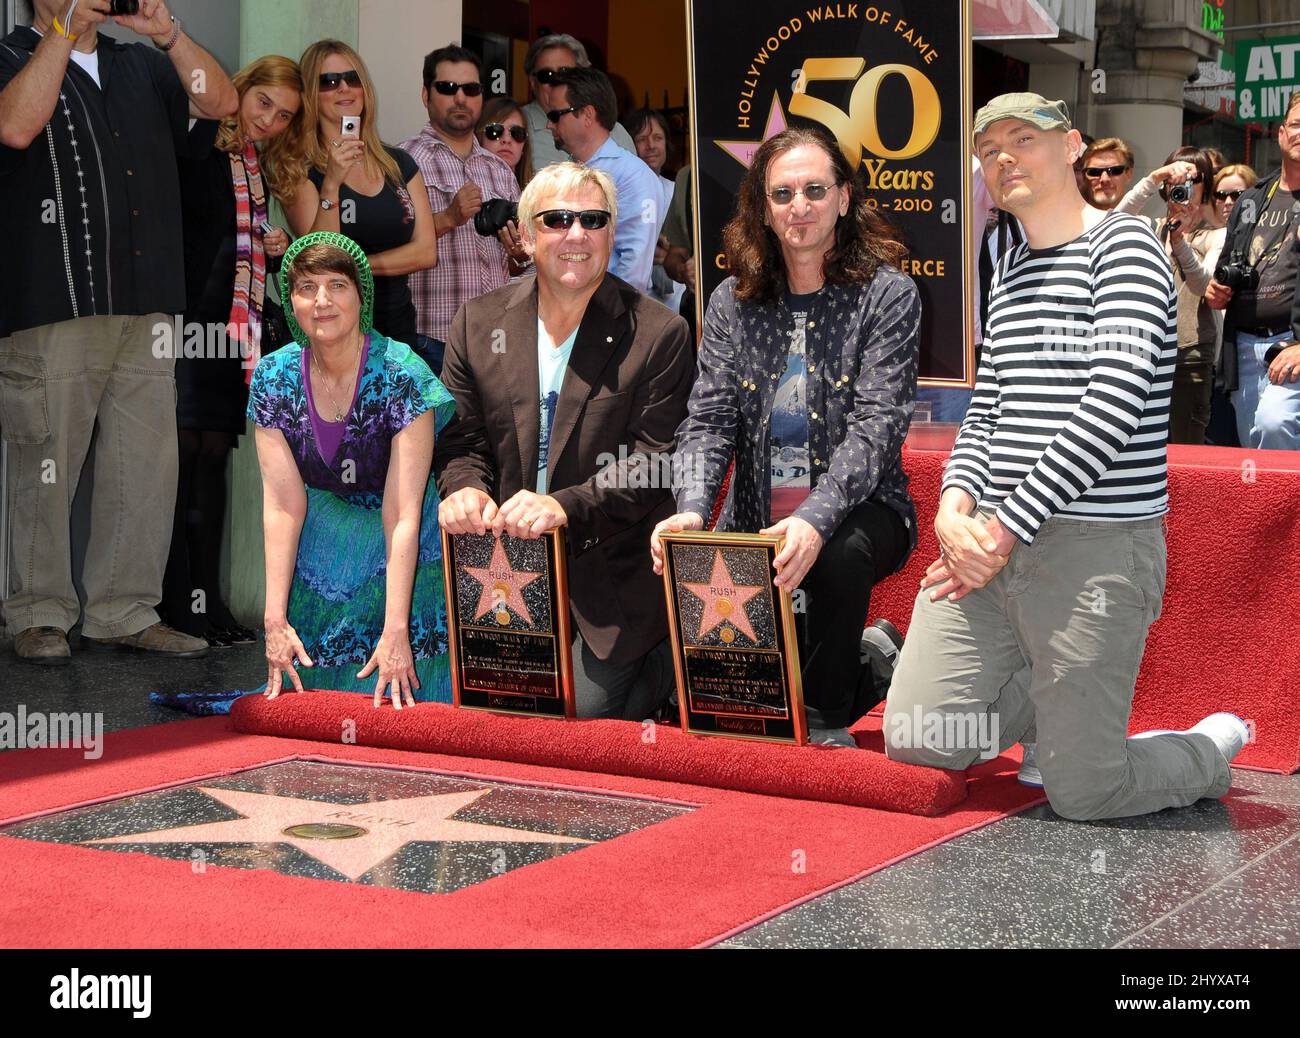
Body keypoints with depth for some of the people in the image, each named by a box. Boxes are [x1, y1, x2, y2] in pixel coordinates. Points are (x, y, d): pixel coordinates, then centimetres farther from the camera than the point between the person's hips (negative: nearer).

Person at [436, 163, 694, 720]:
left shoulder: (658, 334, -5)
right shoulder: (479, 322, 7)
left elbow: (653, 461, -10)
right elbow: (460, 438, 10)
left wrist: (566, 506, -24)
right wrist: (464, 487, -13)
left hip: (611, 572, -4)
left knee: (587, 709, -14)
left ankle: (671, 662, 16)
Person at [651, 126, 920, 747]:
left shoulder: (886, 294, -5)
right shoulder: (733, 302, 7)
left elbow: (877, 424, -16)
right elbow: (708, 419, 0)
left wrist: (815, 521, -32)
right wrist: (692, 509, -21)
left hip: (857, 510, -4)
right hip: (755, 521, 4)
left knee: (842, 556, -38)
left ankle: (826, 719, -10)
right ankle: (865, 669, 14)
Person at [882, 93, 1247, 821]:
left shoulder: (1124, 244, -5)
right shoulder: (1010, 273, 20)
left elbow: (1112, 408, -16)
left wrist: (1005, 530, -17)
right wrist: (955, 506, -3)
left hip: (1097, 544, -7)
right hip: (994, 541, 7)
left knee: (1081, 794, -4)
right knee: (915, 745, 3)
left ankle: (1212, 747, 25)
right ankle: (1064, 707, 27)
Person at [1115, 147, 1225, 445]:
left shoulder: (1216, 237, 7)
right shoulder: (1153, 230, 15)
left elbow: (1204, 284, -10)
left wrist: (1180, 240, -23)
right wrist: (1155, 176, -15)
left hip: (1191, 355, -2)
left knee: (1185, 449, -4)